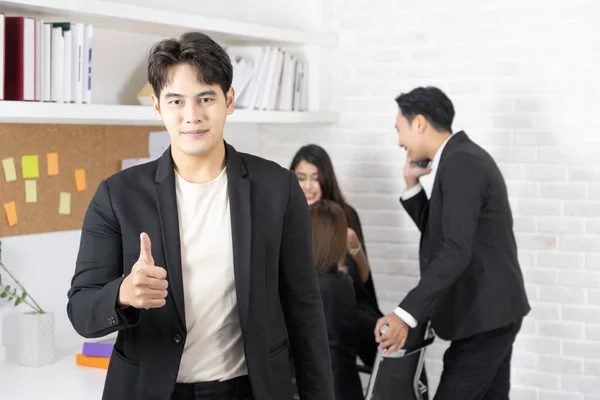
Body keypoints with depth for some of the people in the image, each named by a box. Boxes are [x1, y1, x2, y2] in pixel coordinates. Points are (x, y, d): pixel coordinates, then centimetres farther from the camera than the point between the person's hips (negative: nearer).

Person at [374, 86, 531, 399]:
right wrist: (412, 184, 9)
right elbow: (437, 232, 22)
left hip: (484, 314, -10)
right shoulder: (464, 158, 13)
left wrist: (406, 314, -33)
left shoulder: (460, 164, -18)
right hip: (490, 310, 10)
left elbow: (456, 251, -28)